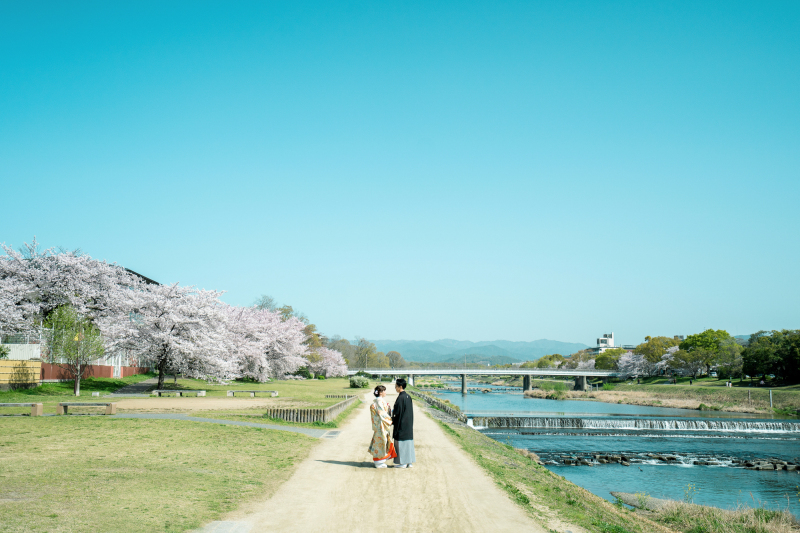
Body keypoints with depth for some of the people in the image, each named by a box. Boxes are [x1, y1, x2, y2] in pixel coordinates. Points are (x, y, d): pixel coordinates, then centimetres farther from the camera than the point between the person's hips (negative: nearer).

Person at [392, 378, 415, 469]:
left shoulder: (400, 398, -18)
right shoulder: (408, 396, 8)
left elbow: (398, 412, -18)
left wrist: (392, 420, -3)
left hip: (401, 424, -8)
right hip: (409, 423, 9)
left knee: (401, 443, -1)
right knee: (408, 440, 11)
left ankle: (402, 463, 3)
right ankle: (409, 462, 15)